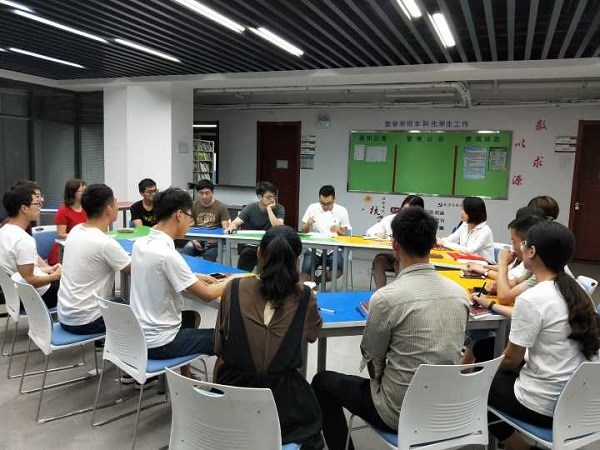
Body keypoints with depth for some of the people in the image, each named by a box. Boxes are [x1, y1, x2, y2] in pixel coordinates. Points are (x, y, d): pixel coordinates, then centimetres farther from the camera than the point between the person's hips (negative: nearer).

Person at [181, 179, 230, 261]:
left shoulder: (221, 207, 4)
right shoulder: (194, 206, 12)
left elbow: (225, 229, -2)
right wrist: (194, 241, -10)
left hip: (213, 241, -2)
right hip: (197, 239, 2)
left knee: (209, 254, -34)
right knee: (185, 253, -27)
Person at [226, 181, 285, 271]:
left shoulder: (279, 209, -4)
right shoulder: (251, 208, 0)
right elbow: (235, 223, -8)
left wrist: (269, 208, -18)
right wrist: (232, 226, -31)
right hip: (248, 244, 1)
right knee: (246, 253, -31)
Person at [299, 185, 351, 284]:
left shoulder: (342, 211, 2)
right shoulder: (312, 208, 4)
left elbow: (345, 235, 7)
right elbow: (302, 231, 9)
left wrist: (338, 231, -15)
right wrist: (308, 224, -13)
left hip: (333, 249, 0)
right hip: (314, 248, 0)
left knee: (338, 270, -27)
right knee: (305, 273, -26)